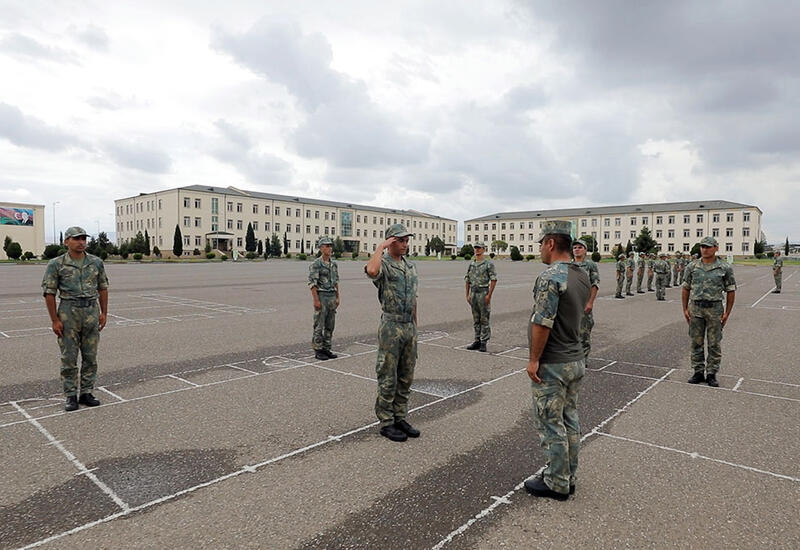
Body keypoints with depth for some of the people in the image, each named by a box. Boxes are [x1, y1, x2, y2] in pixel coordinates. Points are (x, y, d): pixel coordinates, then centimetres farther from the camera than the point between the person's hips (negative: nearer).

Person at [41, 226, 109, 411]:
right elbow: (49, 292, -3)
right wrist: (55, 320, -7)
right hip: (68, 312, -3)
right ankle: (71, 396, 13)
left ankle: (86, 393, 18)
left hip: (91, 311, 3)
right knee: (69, 358, 2)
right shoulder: (56, 264, -3)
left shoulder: (96, 262, 6)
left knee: (90, 356, 7)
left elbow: (103, 288, 11)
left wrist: (104, 312, 5)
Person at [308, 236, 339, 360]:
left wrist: (337, 297, 11)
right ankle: (318, 350, 8)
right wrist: (316, 300, -19)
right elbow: (312, 283, -14)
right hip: (321, 297, -7)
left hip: (332, 297, 7)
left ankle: (326, 349, 19)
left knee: (330, 325, 10)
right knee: (319, 325, -1)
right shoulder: (315, 264, -11)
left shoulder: (334, 264, 11)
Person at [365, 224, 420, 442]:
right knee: (388, 378, 2)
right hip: (390, 327, -7)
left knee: (406, 377, 13)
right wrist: (381, 246, -24)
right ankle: (386, 423, 14)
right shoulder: (383, 264, -10)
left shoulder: (410, 266, 13)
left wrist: (415, 326, 18)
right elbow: (371, 271, -38)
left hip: (409, 327, 8)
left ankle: (400, 419, 26)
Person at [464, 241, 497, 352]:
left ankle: (484, 342, 3)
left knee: (484, 319, -2)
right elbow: (467, 280, 15)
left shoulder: (489, 263, -5)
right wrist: (467, 295, 8)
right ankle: (477, 340, 18)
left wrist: (489, 295, -15)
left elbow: (493, 280, -9)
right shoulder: (471, 264, 12)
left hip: (483, 292, -6)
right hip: (473, 293, 6)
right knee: (476, 319, 11)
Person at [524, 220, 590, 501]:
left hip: (551, 364, -9)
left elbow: (542, 323, -24)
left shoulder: (550, 277, -22)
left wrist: (533, 359, -17)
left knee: (551, 424, 3)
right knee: (569, 420, 17)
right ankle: (568, 477, 30)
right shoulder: (583, 276, 8)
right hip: (576, 359, 9)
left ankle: (556, 484, 16)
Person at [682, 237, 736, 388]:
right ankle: (698, 372, 17)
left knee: (714, 344, 4)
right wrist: (685, 309, 5)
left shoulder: (725, 268, -1)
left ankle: (711, 374, 14)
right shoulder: (693, 266, 4)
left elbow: (731, 291, 2)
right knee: (696, 343, 7)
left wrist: (727, 313, -2)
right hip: (696, 309, 2)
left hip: (715, 309, -2)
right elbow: (686, 289, 10)